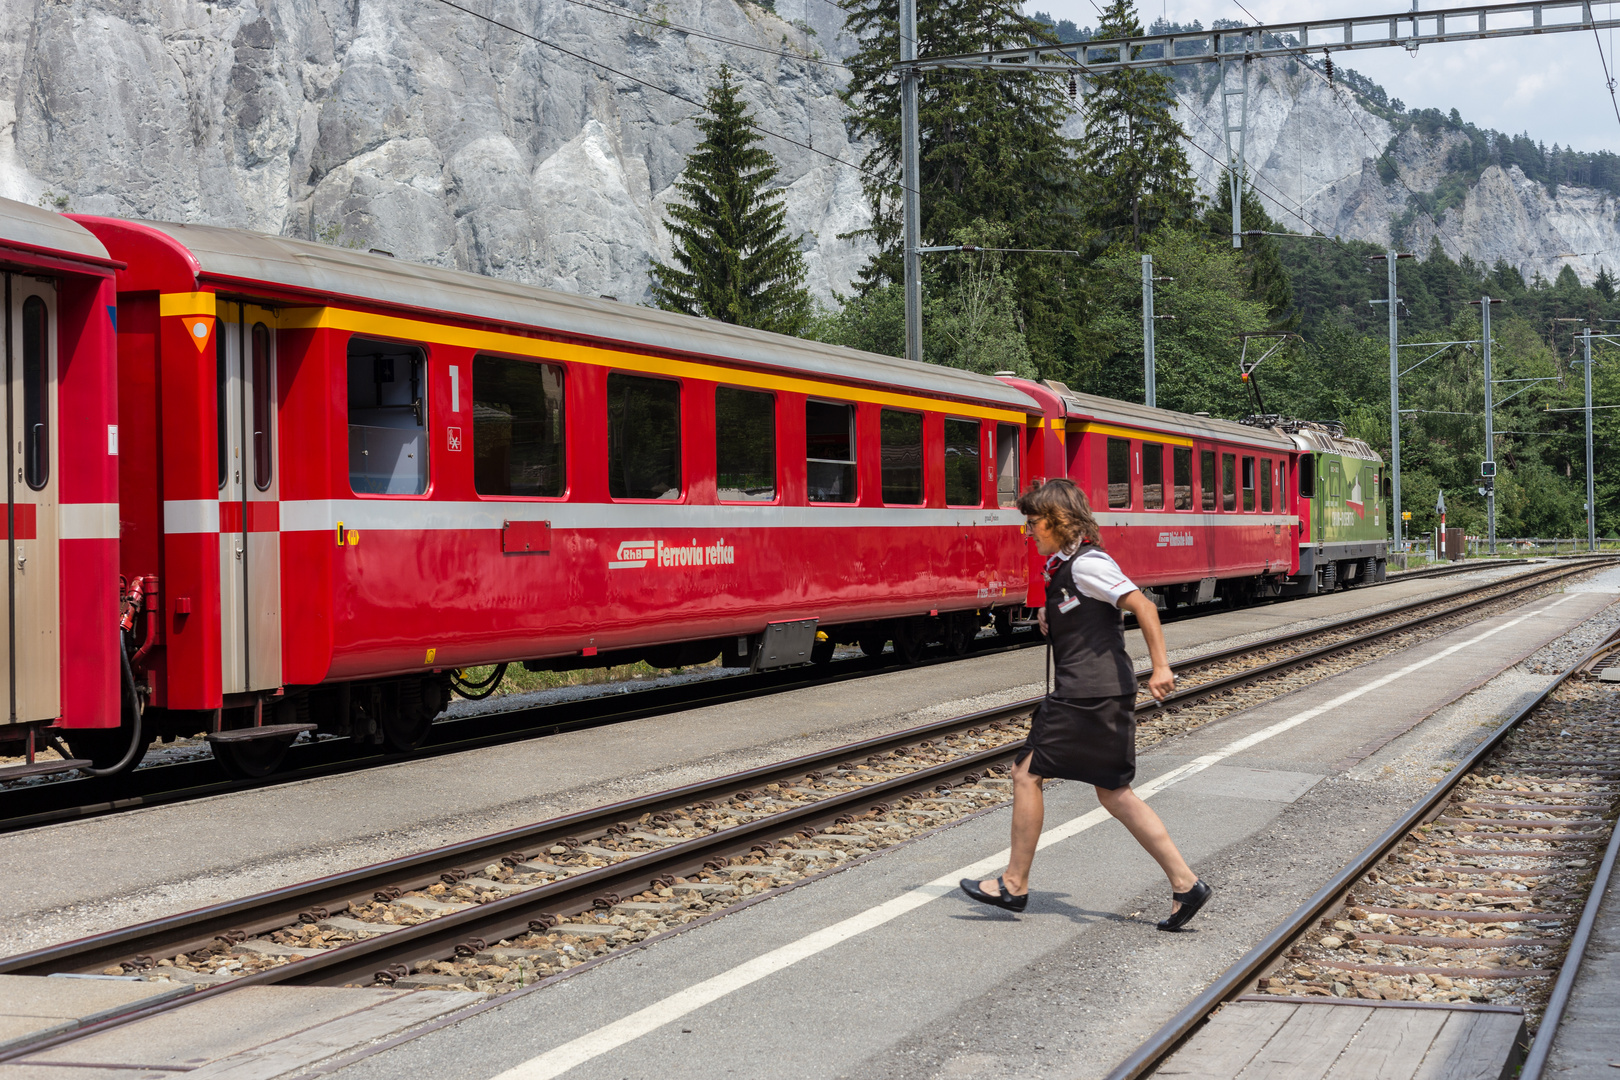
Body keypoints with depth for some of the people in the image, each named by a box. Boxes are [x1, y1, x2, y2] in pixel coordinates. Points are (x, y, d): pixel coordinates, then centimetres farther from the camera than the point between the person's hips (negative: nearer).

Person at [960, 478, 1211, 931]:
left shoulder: (1085, 564, -13)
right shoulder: (1063, 566, 16)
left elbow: (1142, 605, -19)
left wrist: (1160, 666, -24)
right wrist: (1051, 621, 9)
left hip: (1087, 695, -10)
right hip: (1109, 693, 10)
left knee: (1027, 774, -1)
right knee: (1114, 794, 10)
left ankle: (1014, 884, 8)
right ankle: (1185, 884, 7)